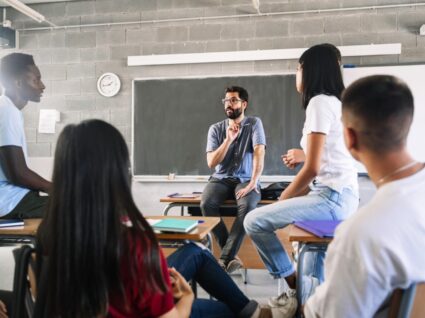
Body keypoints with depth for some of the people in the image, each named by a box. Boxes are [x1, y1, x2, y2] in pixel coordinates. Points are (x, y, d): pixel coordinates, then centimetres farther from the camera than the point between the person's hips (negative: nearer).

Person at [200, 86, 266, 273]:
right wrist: (229, 139, -14)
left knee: (247, 206, -35)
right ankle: (231, 256, -18)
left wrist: (253, 183, -27)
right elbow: (211, 163, -3)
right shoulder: (216, 129, 5)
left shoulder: (254, 124, 0)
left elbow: (259, 153, -14)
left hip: (245, 179, -2)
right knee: (206, 203, -30)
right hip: (221, 179, 2)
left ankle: (224, 259, -25)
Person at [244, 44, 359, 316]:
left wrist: (282, 199, -5)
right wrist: (305, 155, 25)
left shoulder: (319, 102, -12)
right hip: (341, 196, 11)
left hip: (331, 197, -11)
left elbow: (312, 169, -17)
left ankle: (294, 287, 3)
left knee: (254, 221, -11)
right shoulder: (335, 101, 18)